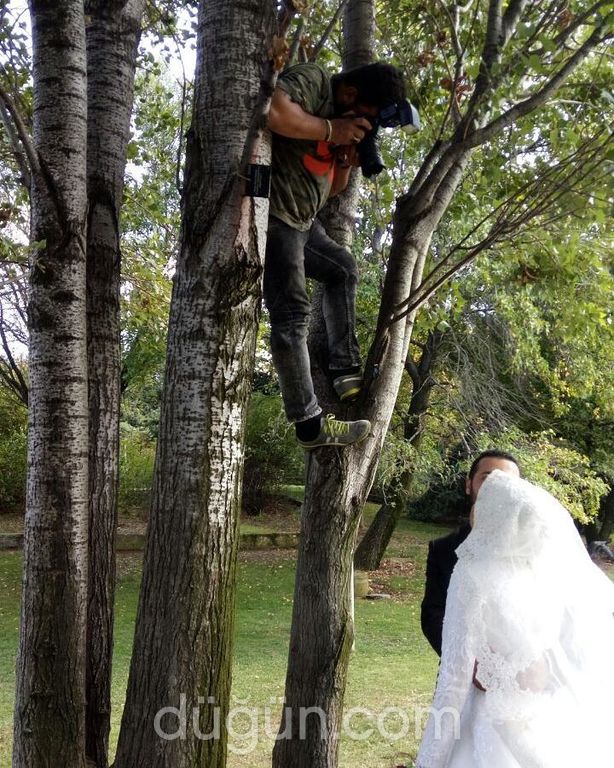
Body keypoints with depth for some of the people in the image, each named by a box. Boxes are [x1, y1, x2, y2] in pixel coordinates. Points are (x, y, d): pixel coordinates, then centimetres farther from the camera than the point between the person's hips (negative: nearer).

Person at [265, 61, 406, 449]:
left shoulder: (347, 117, 17)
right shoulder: (311, 81, -11)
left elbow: (330, 189, 21)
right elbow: (273, 111, -34)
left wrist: (347, 161, 0)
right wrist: (331, 130, -22)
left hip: (301, 219, 11)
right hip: (271, 213, -11)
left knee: (343, 268, 22)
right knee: (292, 314, -12)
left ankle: (346, 371, 21)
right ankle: (310, 424, -9)